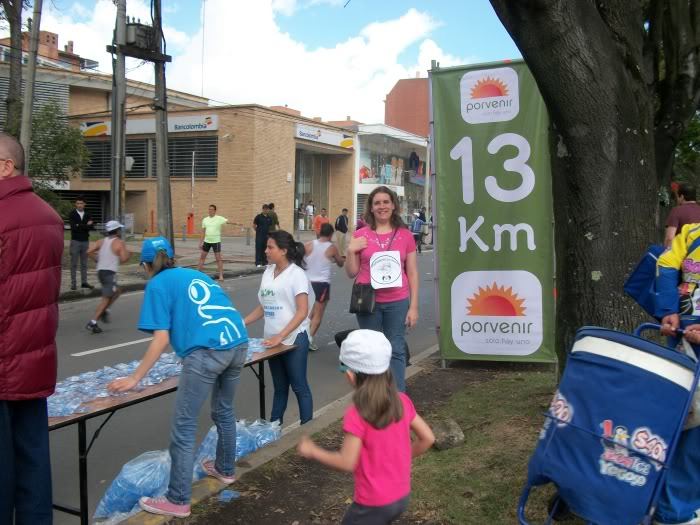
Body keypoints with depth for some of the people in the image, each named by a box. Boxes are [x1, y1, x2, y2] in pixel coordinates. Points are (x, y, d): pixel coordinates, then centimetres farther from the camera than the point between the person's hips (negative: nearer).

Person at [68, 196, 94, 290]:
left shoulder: (88, 215, 8)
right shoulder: (72, 214, -2)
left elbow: (90, 227, -4)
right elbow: (73, 227, -15)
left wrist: (79, 226, -14)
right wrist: (86, 225, -10)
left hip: (85, 241, 3)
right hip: (75, 241, -3)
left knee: (84, 263, 8)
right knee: (74, 263, 0)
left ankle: (84, 282, 14)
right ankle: (73, 283, 4)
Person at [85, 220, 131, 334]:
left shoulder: (102, 241, 11)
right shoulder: (120, 243, -5)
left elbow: (89, 252, 2)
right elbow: (123, 259, -12)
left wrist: (98, 258, 17)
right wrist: (129, 254, 7)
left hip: (100, 271, 8)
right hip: (110, 272, -8)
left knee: (117, 291, 25)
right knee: (106, 298, -5)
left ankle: (105, 311, 12)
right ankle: (92, 323, -12)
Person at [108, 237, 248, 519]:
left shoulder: (157, 284, 8)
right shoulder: (197, 274, 27)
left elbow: (161, 339, -1)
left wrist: (134, 378, 5)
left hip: (206, 352, -7)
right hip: (238, 344, 8)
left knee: (183, 428, 4)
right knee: (224, 411, 28)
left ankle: (178, 501, 10)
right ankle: (225, 469, 45)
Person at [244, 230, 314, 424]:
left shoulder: (296, 273, -11)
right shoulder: (268, 272, 7)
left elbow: (302, 312, -16)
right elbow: (263, 307, 14)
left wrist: (281, 336, -22)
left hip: (293, 339, -6)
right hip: (272, 339, 6)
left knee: (299, 387, 4)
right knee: (279, 387, 17)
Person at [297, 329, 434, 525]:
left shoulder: (356, 415, -25)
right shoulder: (402, 401, -7)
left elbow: (347, 463, -22)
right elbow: (427, 438, 0)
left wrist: (312, 451, -8)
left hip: (374, 503, -6)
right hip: (402, 496, 7)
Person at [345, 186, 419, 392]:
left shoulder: (405, 235, 3)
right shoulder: (361, 235, 2)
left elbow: (412, 273, 6)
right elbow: (351, 273, 7)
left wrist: (414, 306, 2)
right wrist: (351, 251, -9)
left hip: (397, 302, 0)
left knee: (397, 351, 3)